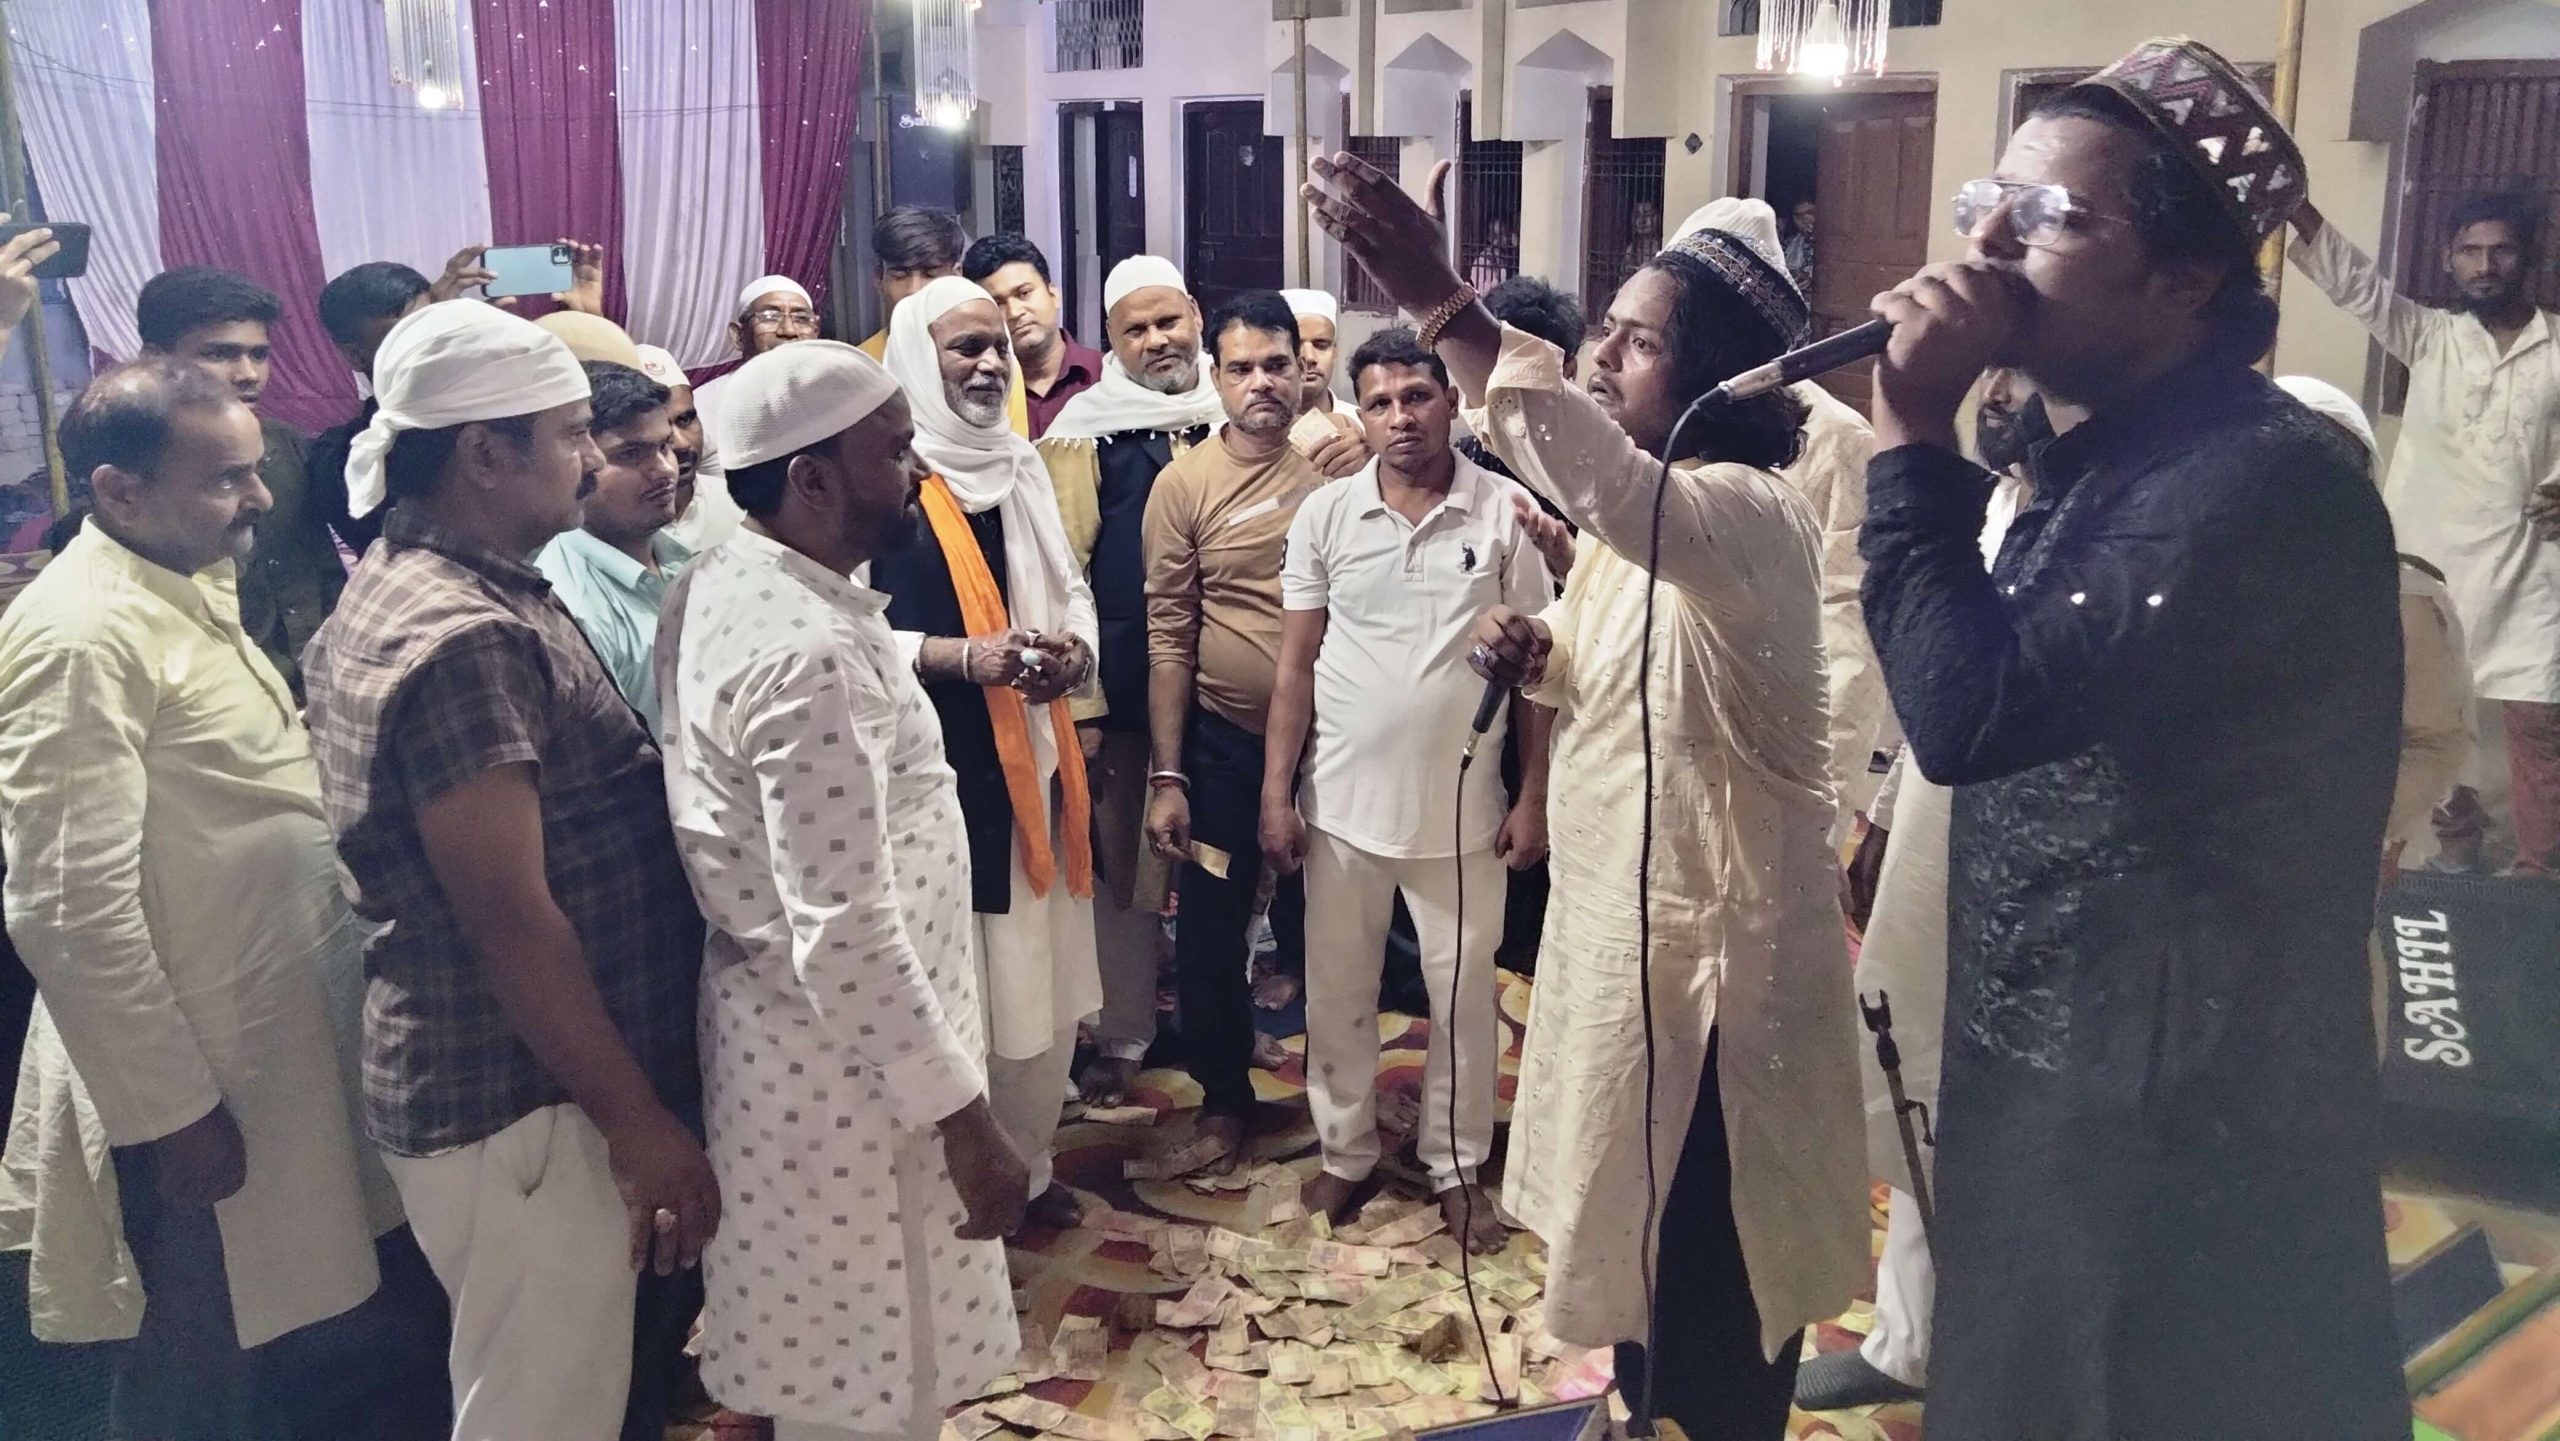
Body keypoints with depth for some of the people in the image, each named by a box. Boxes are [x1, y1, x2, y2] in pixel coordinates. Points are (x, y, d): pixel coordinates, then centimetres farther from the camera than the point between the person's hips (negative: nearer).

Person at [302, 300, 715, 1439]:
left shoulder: (407, 586, 9)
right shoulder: (466, 639, -24)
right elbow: (513, 921, -25)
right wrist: (638, 1122, -19)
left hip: (478, 1077, 10)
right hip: (521, 1102, -10)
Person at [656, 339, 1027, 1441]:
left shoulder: (719, 584, 3)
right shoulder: (814, 656, -28)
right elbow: (850, 932, -29)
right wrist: (965, 1119, -23)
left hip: (790, 1021, 10)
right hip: (845, 1061, -10)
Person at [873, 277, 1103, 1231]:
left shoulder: (1023, 468, 13)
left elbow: (1071, 589, 16)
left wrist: (1074, 650, -6)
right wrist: (964, 657, -24)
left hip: (1032, 757, 7)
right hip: (933, 767, -7)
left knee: (1041, 971, 13)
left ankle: (1026, 1164, 30)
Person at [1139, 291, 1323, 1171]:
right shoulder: (1185, 483, -6)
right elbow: (1168, 636, -5)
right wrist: (1166, 776, -7)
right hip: (1225, 742, -1)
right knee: (1213, 930, 9)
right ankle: (1223, 1095, 30)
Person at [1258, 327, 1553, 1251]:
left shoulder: (1503, 511, -4)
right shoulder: (1324, 513, -1)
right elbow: (1296, 663, 1)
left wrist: (1534, 794, -4)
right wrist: (1277, 793, -3)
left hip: (1463, 803, -1)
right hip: (1343, 798, 1)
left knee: (1463, 992, 11)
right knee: (1337, 991, 13)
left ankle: (1457, 1166, 28)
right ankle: (1345, 1152, 31)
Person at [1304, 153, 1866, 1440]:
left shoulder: (1750, 514, -24)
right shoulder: (1633, 521, 6)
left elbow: (1615, 489, -47)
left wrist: (1442, 308, -55)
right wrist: (1538, 655, -4)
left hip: (1715, 938, -9)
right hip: (1621, 911, 9)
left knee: (1708, 1251, 6)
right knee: (1630, 1216, 25)